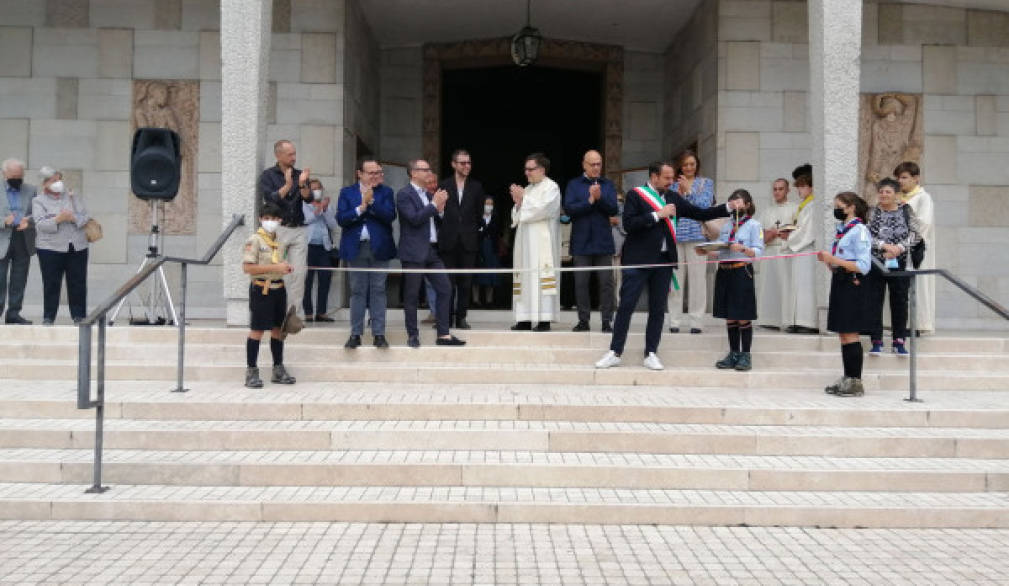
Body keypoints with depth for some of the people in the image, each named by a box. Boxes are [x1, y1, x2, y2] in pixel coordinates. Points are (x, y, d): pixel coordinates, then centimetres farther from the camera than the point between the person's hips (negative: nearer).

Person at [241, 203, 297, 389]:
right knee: (257, 330, -4)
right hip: (261, 288, -7)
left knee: (278, 328, 12)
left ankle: (278, 370, 21)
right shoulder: (254, 240, -8)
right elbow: (247, 267, -17)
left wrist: (285, 267, 7)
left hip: (278, 288, 7)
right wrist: (275, 268, -20)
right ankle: (251, 372, 2)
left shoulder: (279, 242, 14)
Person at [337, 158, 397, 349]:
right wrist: (361, 207, -14)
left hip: (379, 248, 0)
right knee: (357, 291, 5)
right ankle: (355, 334, 11)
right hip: (356, 248, 0)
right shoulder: (346, 192, 7)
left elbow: (390, 216, -9)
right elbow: (341, 219, -4)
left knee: (378, 290, 2)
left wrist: (372, 201, -17)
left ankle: (379, 334, 7)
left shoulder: (385, 192, 5)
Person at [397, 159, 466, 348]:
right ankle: (413, 335, 10)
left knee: (445, 290, 3)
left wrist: (440, 210, 2)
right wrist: (434, 204, -14)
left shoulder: (429, 194, 18)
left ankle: (443, 335, 8)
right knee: (412, 295, 1)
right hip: (414, 252, -8)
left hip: (432, 251, 8)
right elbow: (414, 219, -19)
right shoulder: (404, 195, -6)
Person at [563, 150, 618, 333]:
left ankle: (607, 320, 3)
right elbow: (569, 208, -7)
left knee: (606, 282, -2)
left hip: (603, 242, 1)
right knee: (581, 282, 2)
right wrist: (590, 201, -14)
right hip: (581, 242, -1)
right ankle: (583, 320, 10)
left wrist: (600, 198, -16)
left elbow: (614, 209, -1)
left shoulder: (608, 185, 10)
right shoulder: (573, 185, 6)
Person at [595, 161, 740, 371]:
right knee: (626, 306, -3)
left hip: (664, 260, 5)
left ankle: (651, 354, 14)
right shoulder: (635, 195, -3)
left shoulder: (673, 198, 13)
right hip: (638, 259, -5)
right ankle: (615, 352, 5)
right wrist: (657, 215, -16)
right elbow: (628, 224, -14)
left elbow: (700, 213, 13)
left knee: (658, 309, 7)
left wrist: (728, 207, 4)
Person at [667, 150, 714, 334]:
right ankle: (675, 321, 6)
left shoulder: (706, 183, 11)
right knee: (675, 278, 0)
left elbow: (705, 205, -3)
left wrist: (688, 190, -6)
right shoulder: (673, 185, 13)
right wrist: (678, 194, -7)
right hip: (675, 235, 1)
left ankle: (695, 321, 1)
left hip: (697, 235, -1)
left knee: (697, 278, -4)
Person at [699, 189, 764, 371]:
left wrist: (743, 249, -24)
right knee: (729, 317, 9)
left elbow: (759, 251, -8)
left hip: (742, 272, -6)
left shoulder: (753, 225, 1)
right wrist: (706, 252, 0)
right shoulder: (726, 226, 18)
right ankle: (733, 354, 16)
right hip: (724, 272, 6)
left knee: (743, 317, -2)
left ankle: (745, 356, 5)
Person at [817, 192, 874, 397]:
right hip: (840, 284, 9)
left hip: (853, 286, -9)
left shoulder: (859, 231, -11)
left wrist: (834, 260, -19)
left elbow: (863, 266, -17)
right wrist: (827, 260, 3)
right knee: (842, 334, 11)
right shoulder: (841, 230, 16)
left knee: (850, 333, -6)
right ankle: (847, 379, 19)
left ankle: (855, 382, 0)